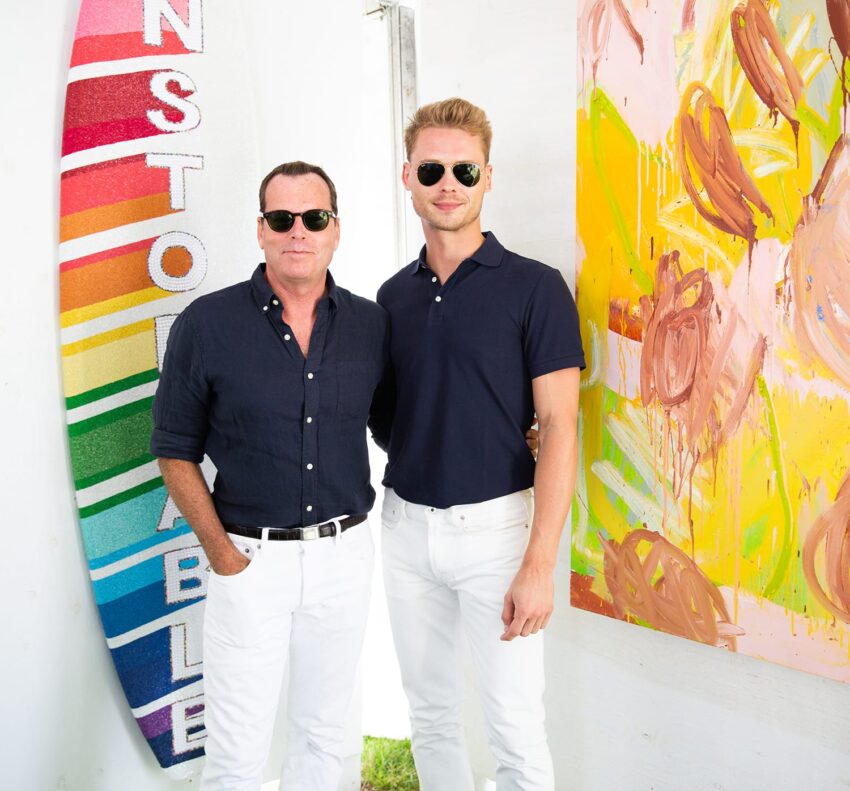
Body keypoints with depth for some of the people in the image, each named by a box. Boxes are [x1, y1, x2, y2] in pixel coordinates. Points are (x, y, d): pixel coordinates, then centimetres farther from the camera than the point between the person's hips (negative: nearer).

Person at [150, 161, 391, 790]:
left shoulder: (371, 324, 1)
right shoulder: (207, 324, -7)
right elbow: (176, 452, -2)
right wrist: (223, 554, -9)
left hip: (345, 552, 3)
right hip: (251, 555, -2)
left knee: (324, 735, 17)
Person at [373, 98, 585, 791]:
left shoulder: (534, 287, -8)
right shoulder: (393, 295, 8)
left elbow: (559, 428, -12)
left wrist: (538, 564, -18)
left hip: (495, 524, -4)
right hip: (407, 523, 5)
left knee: (517, 731, 2)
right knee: (430, 713, 18)